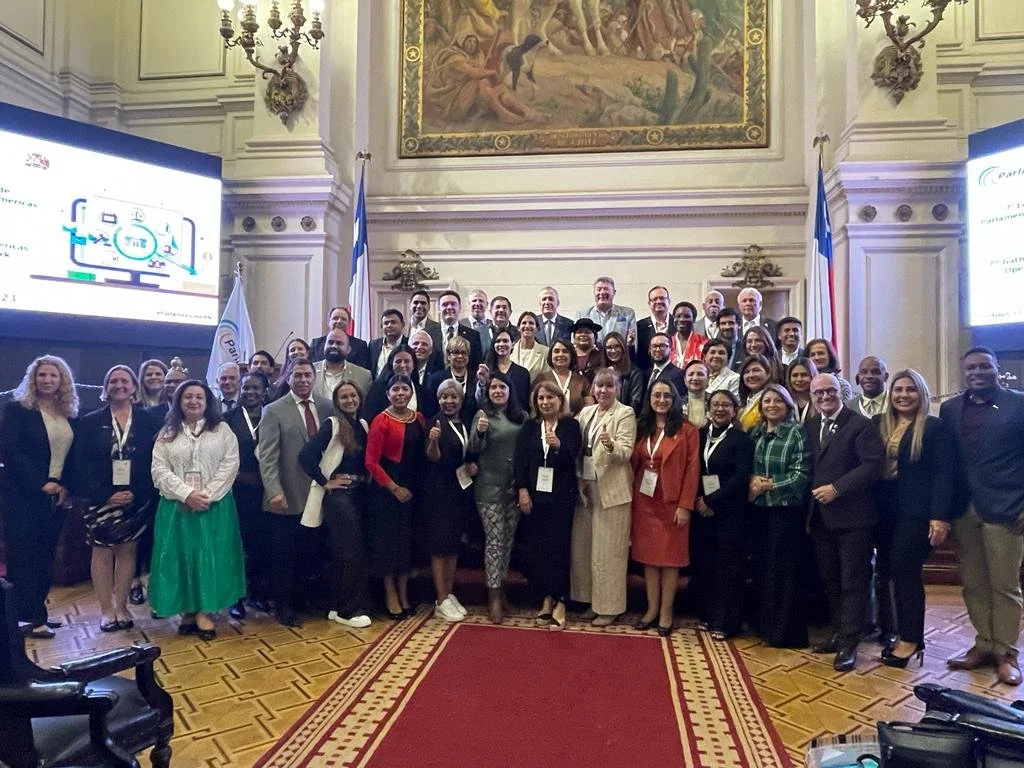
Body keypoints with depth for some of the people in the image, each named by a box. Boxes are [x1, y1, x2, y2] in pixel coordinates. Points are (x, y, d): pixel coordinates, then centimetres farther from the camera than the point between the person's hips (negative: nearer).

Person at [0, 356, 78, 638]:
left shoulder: (69, 414, 9)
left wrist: (66, 486, -3)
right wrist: (40, 484, -18)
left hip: (56, 496, 5)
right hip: (24, 496, -5)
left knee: (46, 556, 9)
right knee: (24, 556, -1)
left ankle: (37, 613, 18)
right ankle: (27, 618, 5)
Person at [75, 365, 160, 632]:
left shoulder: (147, 420, 3)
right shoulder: (90, 422, 3)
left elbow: (154, 460, 0)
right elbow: (82, 464, -2)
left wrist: (137, 493, -10)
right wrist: (106, 495, -12)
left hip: (136, 499, 0)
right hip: (101, 499, 0)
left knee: (127, 550, 6)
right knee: (103, 551, 3)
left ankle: (121, 607, 15)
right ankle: (106, 610, 11)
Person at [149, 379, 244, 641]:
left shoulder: (222, 430, 5)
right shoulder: (168, 433, 8)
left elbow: (230, 465, -4)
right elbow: (159, 469, -1)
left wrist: (207, 495, -14)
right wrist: (187, 494, -14)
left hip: (214, 505, -1)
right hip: (177, 505, 1)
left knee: (211, 557, -1)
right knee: (180, 557, 4)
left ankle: (206, 612, 7)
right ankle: (187, 611, 15)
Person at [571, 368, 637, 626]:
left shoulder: (625, 414, -8)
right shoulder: (586, 412, 11)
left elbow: (626, 452, -17)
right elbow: (578, 448, 13)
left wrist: (611, 445, -38)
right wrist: (578, 479, 2)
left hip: (611, 489, -6)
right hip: (586, 486, 7)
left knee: (608, 550, 0)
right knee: (584, 546, 12)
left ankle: (609, 607, 11)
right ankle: (590, 599, 26)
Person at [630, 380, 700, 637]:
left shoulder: (687, 430, -5)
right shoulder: (642, 428, 10)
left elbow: (692, 468, -9)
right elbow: (634, 463, 9)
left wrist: (685, 505, -14)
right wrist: (633, 495, -6)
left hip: (671, 502, -4)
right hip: (644, 500, 4)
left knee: (670, 557, 4)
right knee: (649, 556, 9)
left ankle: (666, 612, 14)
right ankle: (652, 609, 18)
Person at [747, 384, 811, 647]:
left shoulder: (797, 433, -7)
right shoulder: (755, 434, 10)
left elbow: (801, 474, -13)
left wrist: (768, 485, -14)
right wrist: (752, 482, -5)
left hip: (786, 510, -5)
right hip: (759, 509, 6)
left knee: (784, 569, 1)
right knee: (760, 566, 11)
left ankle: (786, 631, 13)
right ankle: (764, 624, 25)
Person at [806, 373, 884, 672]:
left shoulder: (860, 425, -8)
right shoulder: (810, 426, 12)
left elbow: (872, 463, -18)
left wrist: (837, 488, -20)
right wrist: (812, 491, 0)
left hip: (852, 516, -6)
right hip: (820, 516, 7)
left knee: (853, 581, 1)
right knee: (830, 580, 15)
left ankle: (849, 642, 7)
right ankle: (838, 632, 28)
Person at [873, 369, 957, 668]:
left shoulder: (936, 428, -4)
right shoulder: (878, 424, 9)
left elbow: (944, 475, -10)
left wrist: (941, 518, -16)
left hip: (916, 513, -5)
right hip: (884, 512, 5)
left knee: (905, 571, -4)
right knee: (892, 572, 7)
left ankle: (910, 639, 10)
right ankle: (904, 634, 18)